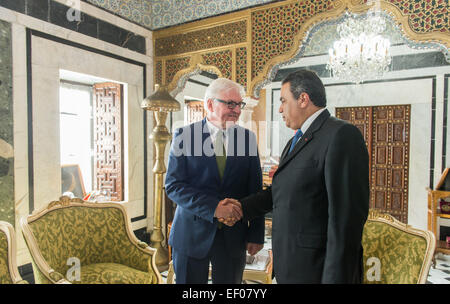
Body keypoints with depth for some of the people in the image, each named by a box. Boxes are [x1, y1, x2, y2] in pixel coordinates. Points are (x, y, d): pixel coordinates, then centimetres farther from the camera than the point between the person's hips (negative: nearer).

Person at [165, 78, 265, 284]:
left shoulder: (247, 137, 1)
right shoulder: (184, 135, -6)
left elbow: (255, 190, 2)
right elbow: (173, 185, -11)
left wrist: (256, 235, 1)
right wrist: (213, 207, -22)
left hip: (233, 236, 2)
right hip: (192, 234, -1)